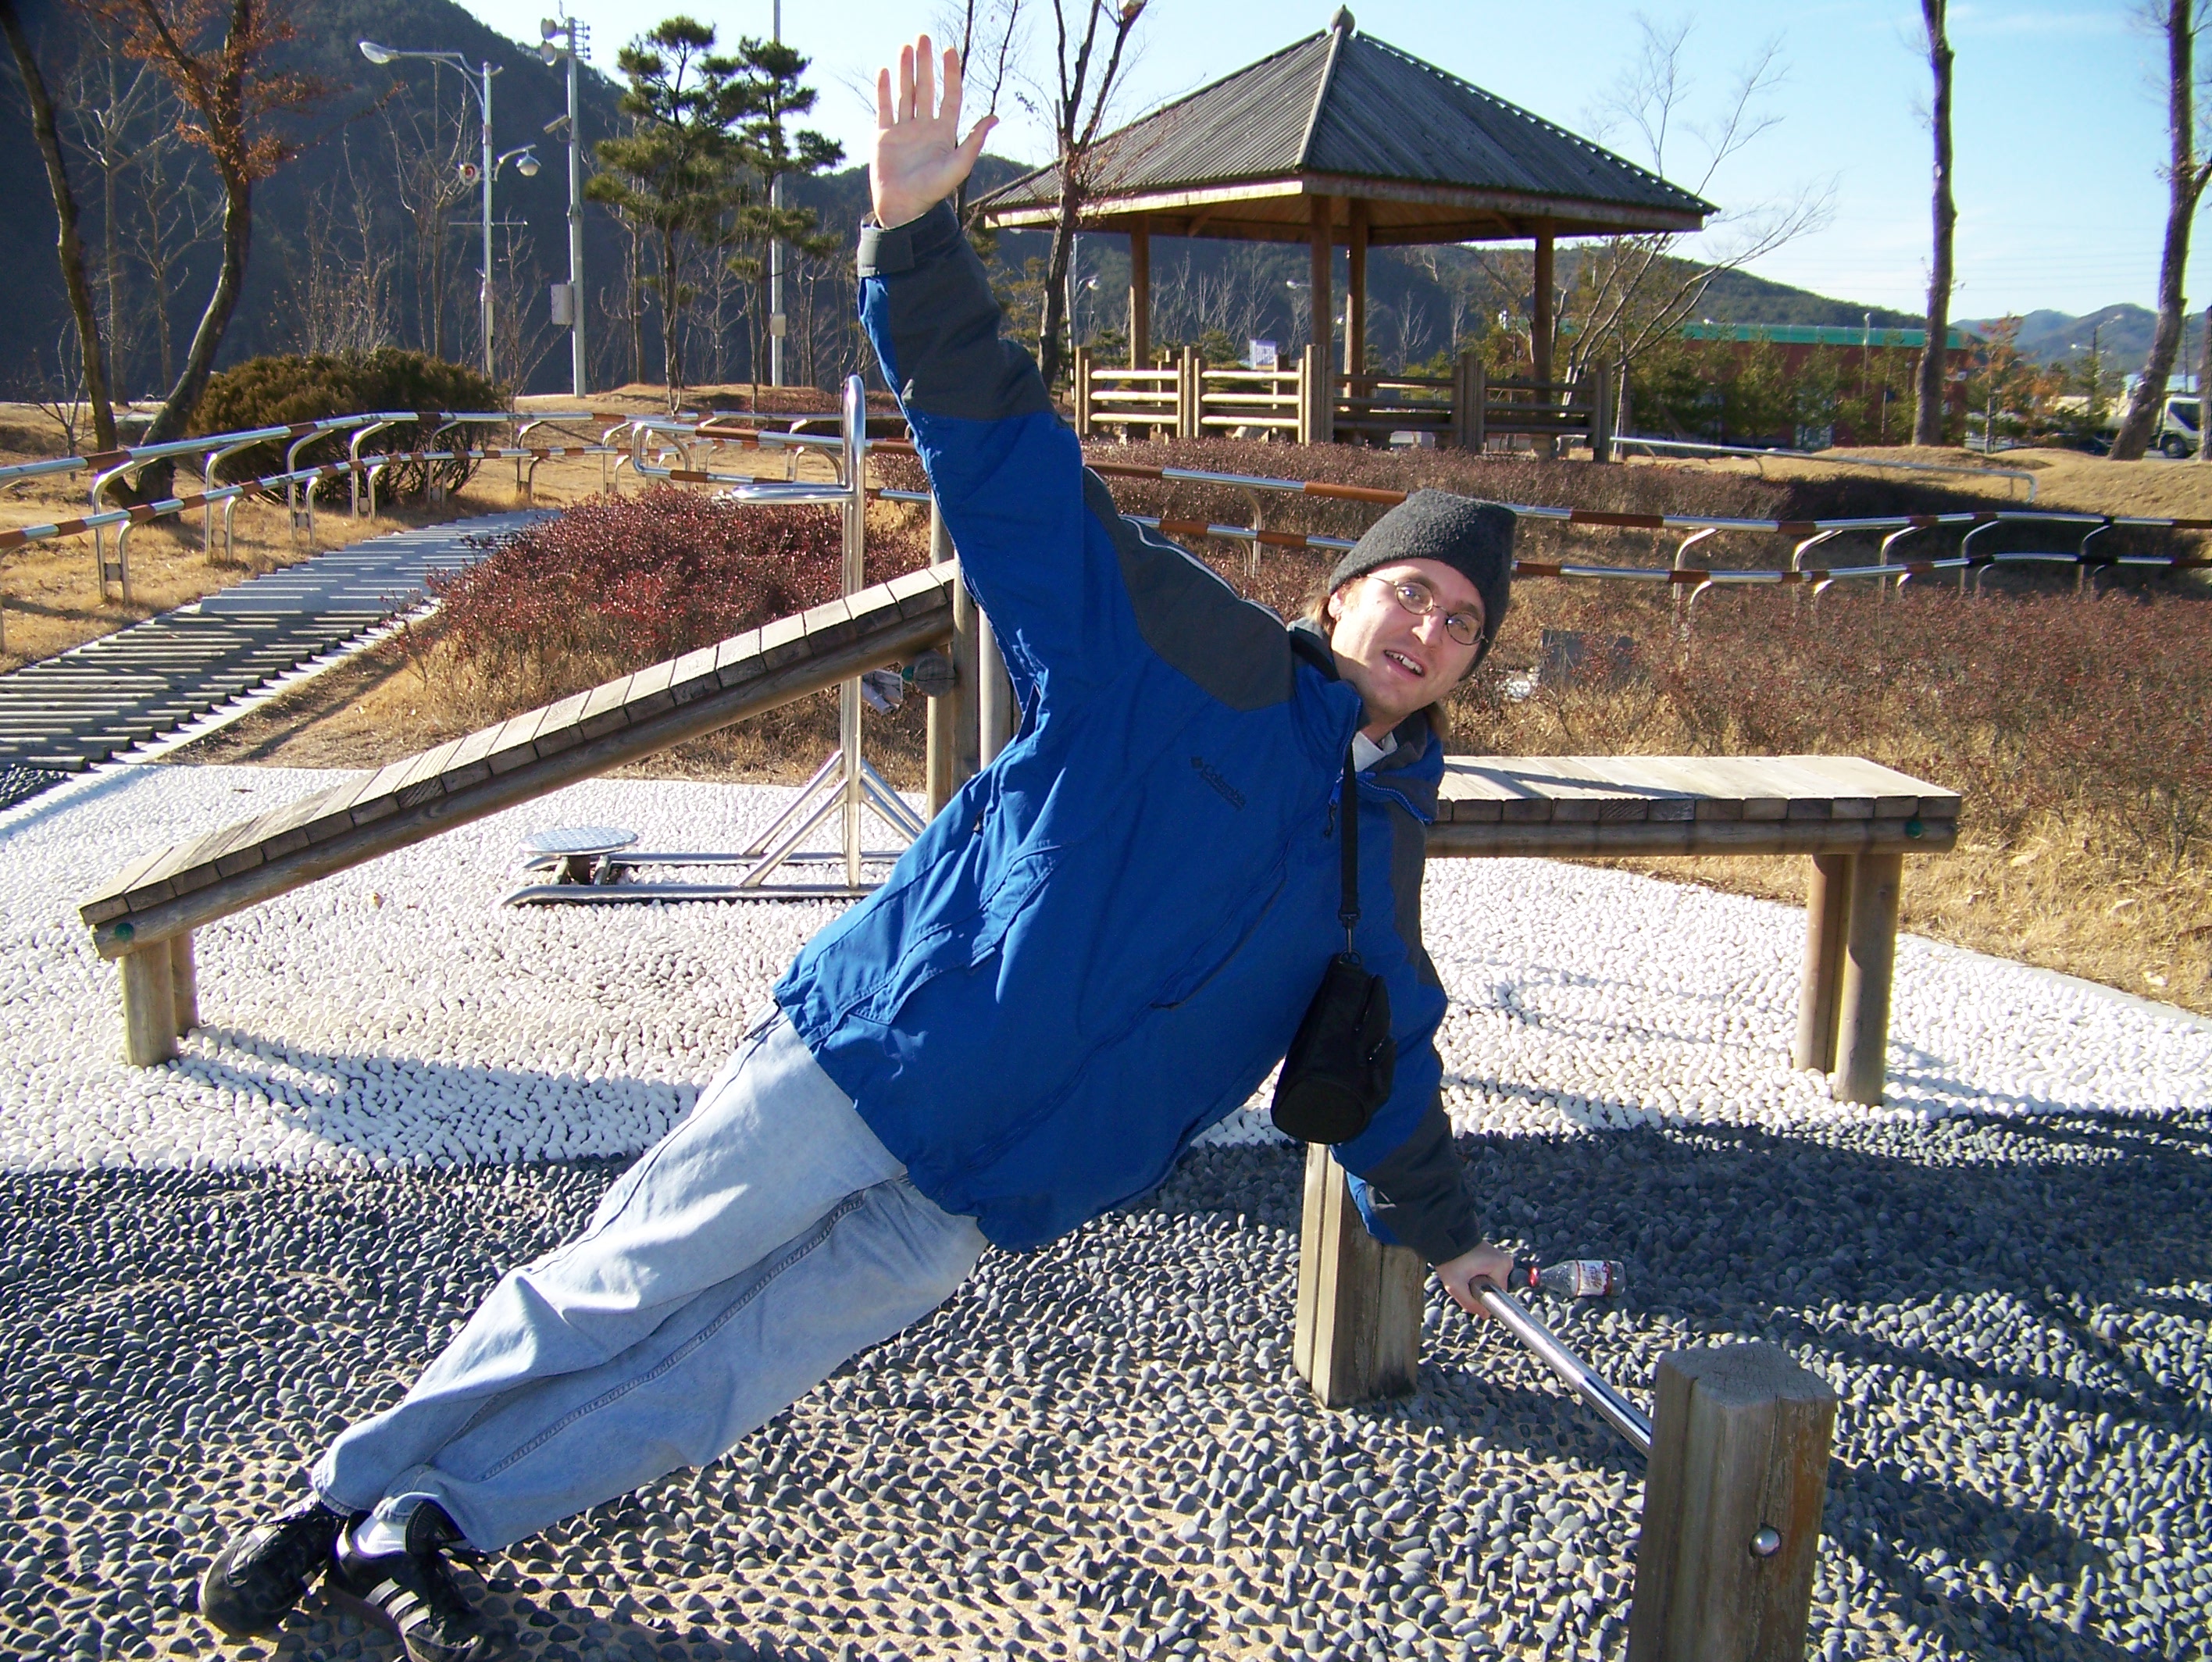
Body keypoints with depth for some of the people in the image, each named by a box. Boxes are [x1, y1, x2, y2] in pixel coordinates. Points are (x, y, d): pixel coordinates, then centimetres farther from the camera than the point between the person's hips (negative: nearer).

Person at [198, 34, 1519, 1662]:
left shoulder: (1378, 850, 11)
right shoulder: (1191, 650, -5)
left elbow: (1385, 1057, 25)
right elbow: (1010, 461, -12)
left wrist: (1445, 1230, 35)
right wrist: (918, 240, -25)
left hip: (977, 1202, 4)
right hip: (868, 1057, -4)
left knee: (721, 1380, -2)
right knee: (615, 1289, 0)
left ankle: (418, 1528, 12)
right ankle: (357, 1491, 20)